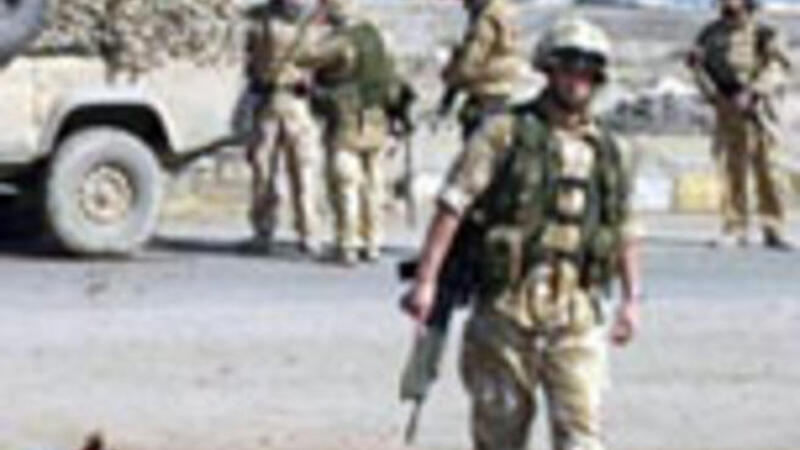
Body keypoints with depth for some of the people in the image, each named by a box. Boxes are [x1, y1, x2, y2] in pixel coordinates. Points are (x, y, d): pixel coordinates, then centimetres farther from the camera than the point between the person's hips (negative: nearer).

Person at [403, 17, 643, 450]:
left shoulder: (610, 151, 12)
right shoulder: (505, 133, -2)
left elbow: (624, 230, 21)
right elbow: (452, 206, -8)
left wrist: (631, 299, 14)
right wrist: (425, 281, -15)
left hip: (576, 317, 2)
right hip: (507, 307, -2)